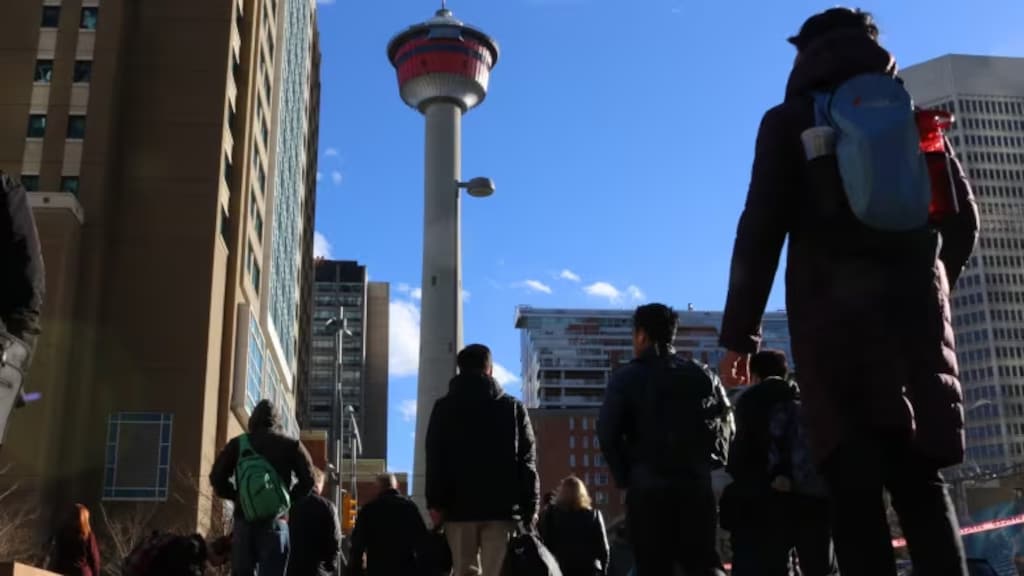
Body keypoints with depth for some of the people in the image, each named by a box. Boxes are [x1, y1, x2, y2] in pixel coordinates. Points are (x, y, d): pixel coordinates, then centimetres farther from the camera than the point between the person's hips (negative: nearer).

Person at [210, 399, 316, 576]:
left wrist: (237, 497, 15)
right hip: (275, 519, -2)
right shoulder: (290, 445, 7)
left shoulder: (238, 444, 10)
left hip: (244, 517, 2)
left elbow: (217, 478, 4)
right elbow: (308, 480, 0)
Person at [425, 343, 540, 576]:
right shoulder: (514, 407, 9)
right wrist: (530, 507, 5)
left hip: (459, 505, 1)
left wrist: (435, 502, 0)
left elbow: (435, 459, 1)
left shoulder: (444, 408, 9)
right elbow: (527, 461, 4)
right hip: (502, 506, 0)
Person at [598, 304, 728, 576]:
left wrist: (624, 477, 2)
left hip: (648, 489, -3)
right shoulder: (703, 375, 13)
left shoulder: (627, 377, 0)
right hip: (697, 486, 3)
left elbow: (607, 433, -8)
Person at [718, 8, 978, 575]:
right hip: (915, 309, 3)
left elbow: (760, 230, -3)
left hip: (834, 312, -3)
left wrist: (739, 333, -3)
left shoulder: (790, 121, 7)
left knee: (856, 491, -5)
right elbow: (963, 218, 17)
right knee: (920, 482, 5)